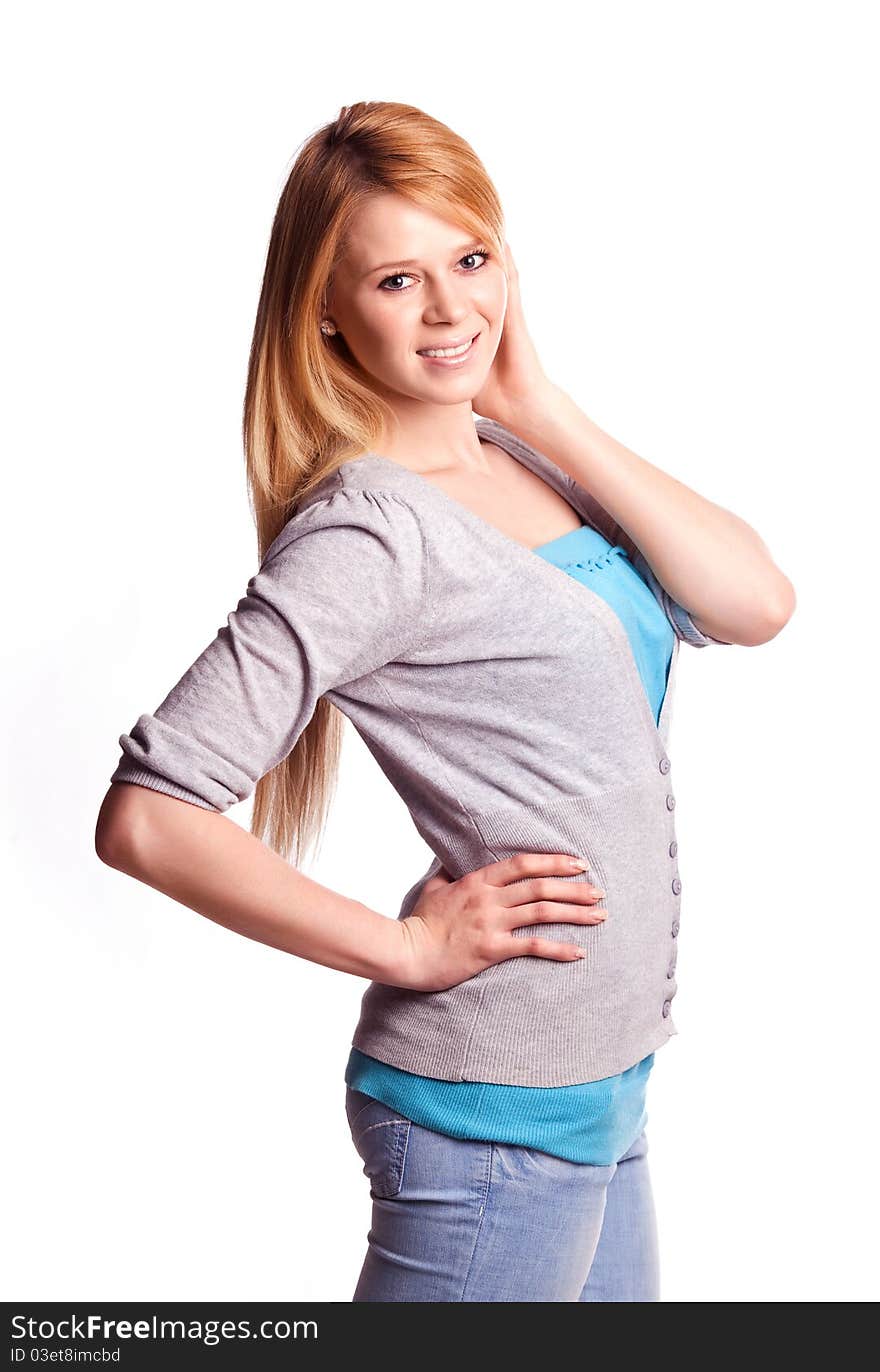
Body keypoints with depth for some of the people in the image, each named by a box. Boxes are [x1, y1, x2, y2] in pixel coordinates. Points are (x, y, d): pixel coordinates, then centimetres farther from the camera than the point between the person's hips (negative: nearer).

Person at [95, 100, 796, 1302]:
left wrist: (546, 413, -8)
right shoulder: (370, 529, -19)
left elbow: (757, 603, -5)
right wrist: (409, 946, -18)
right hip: (493, 1115, -8)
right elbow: (147, 817, -25)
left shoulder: (523, 465, 4)